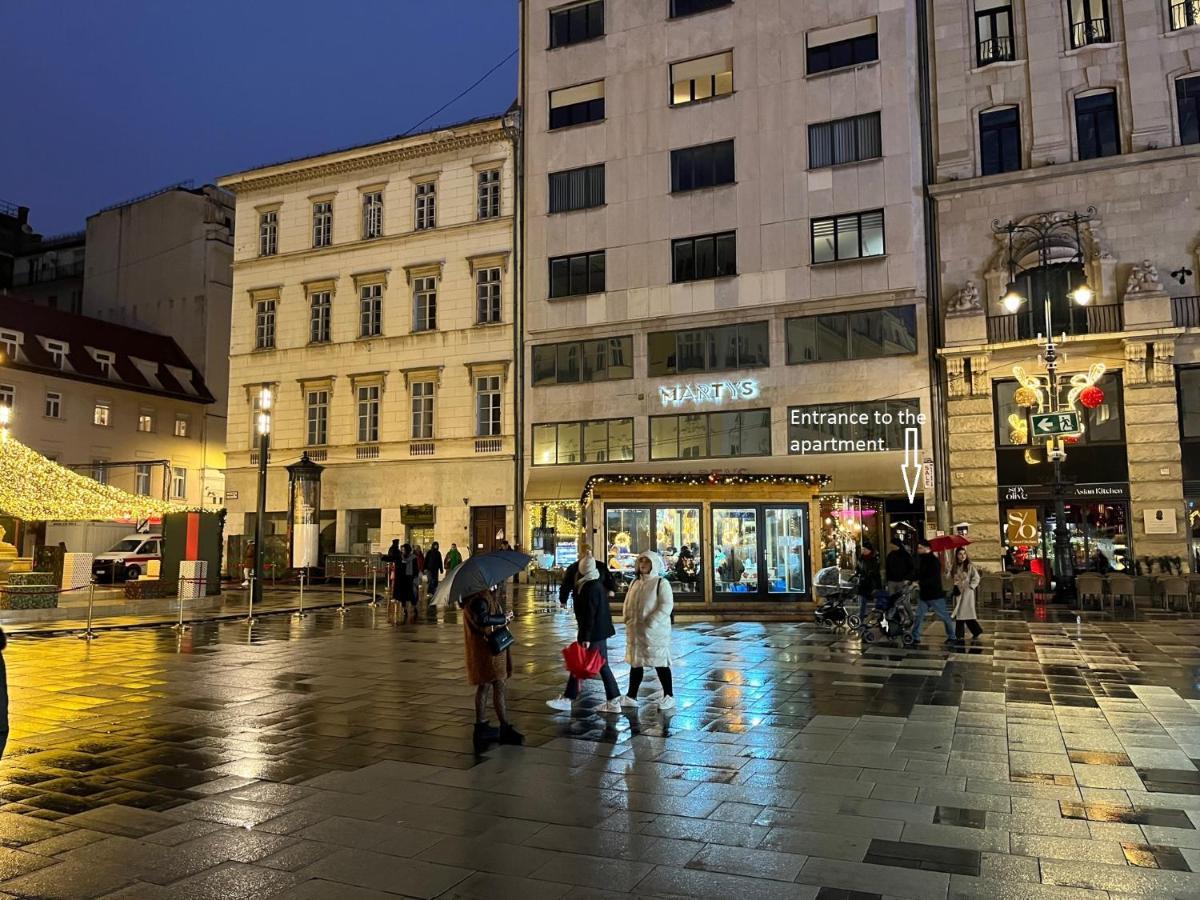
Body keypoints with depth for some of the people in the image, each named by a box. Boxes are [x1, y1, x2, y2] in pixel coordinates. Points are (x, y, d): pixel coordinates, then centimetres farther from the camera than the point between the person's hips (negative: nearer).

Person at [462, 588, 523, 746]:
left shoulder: (490, 594, 11)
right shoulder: (478, 597, -21)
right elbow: (482, 619, -32)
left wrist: (504, 616, 1)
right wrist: (504, 617, -19)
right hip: (488, 645, -11)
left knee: (484, 685, 16)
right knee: (500, 685, -4)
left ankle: (481, 726, 24)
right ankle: (505, 729, 3)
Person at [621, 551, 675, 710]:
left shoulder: (661, 583, -9)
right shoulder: (635, 582, 12)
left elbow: (666, 606, -17)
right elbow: (628, 603, 18)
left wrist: (651, 623, -22)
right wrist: (628, 620, 3)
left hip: (655, 631, -7)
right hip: (635, 631, 7)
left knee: (660, 663, 1)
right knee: (635, 663, 12)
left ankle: (669, 696, 13)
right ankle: (631, 696, 20)